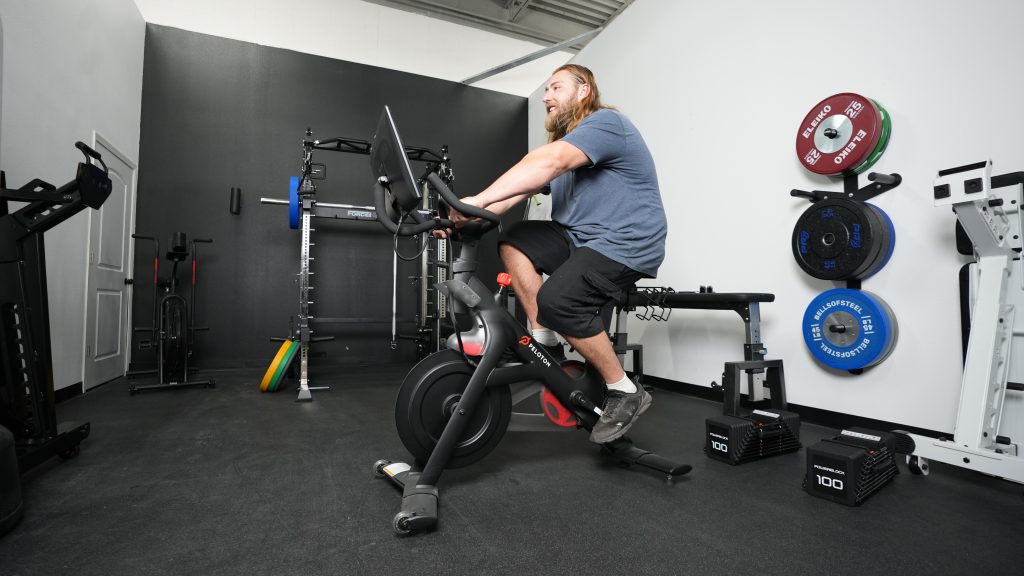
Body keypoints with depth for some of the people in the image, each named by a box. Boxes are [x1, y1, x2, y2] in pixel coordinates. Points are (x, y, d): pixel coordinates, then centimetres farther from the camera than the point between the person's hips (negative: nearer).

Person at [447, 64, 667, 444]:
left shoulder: (604, 123, -9)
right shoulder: (565, 139, 19)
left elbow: (548, 163, -27)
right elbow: (522, 186, 6)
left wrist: (478, 201, -35)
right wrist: (468, 217, -8)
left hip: (625, 244, -9)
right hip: (580, 239, 9)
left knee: (556, 300, -28)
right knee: (513, 242, 0)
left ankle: (626, 394, -9)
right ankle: (544, 339, -2)